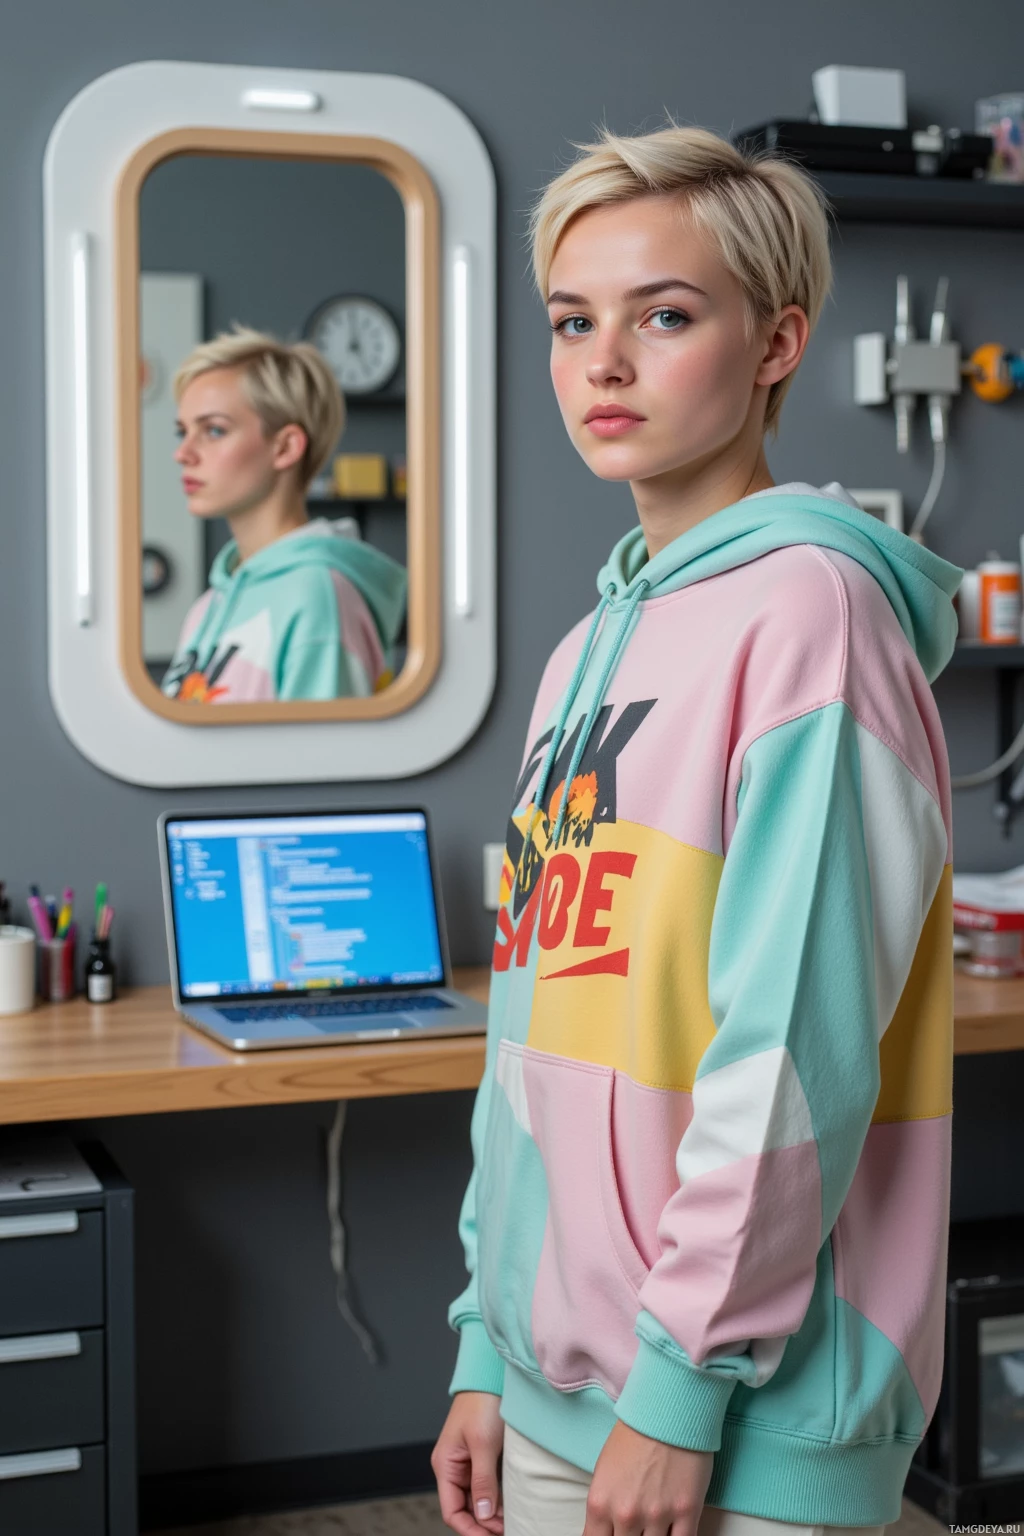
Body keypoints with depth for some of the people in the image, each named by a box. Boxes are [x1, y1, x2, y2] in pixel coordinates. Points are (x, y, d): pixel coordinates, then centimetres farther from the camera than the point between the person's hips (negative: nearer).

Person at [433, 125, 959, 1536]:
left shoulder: (808, 605, -14)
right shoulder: (589, 652, 10)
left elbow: (795, 1047, -19)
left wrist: (686, 1381, -17)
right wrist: (490, 1348, 12)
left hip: (743, 1421, -7)